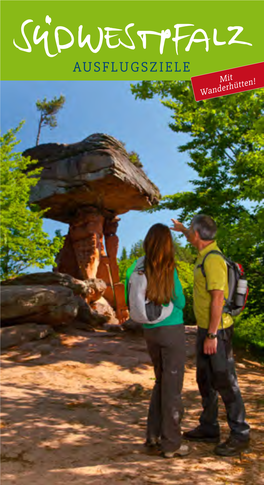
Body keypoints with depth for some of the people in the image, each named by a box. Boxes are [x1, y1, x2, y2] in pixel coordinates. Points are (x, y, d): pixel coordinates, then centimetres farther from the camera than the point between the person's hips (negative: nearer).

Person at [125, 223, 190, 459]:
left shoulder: (138, 268, -1)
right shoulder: (169, 271, -16)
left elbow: (129, 299, 7)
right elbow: (180, 303, -7)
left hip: (150, 332, 6)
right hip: (172, 331, -5)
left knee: (162, 381, 21)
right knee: (172, 386, 5)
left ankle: (153, 434, 27)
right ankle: (171, 444, 15)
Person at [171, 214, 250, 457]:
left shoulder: (213, 260, -22)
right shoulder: (206, 253, 7)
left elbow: (218, 299, -25)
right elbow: (198, 241, 35)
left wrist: (212, 335, -23)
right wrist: (182, 229, 48)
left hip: (217, 331, -10)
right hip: (205, 328, 10)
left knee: (225, 382, -2)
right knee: (205, 380, 16)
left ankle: (240, 435, 9)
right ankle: (209, 428, 28)